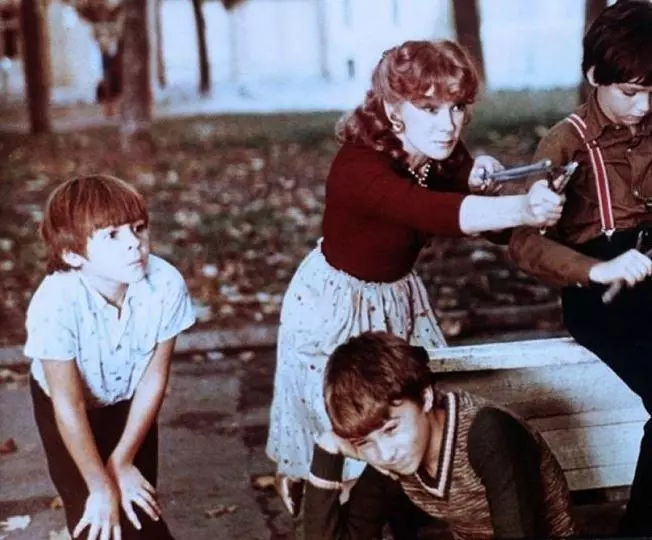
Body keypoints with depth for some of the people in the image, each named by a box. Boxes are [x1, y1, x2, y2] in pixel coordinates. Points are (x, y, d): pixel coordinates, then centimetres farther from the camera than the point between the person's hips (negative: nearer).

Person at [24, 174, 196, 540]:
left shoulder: (167, 284, -32)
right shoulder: (55, 304, -38)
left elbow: (154, 378, -17)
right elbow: (69, 407, -27)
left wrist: (122, 460, -10)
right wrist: (102, 486, -18)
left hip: (130, 403, 2)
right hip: (68, 408, -2)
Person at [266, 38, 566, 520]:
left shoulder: (442, 156, -14)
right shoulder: (360, 167, -36)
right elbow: (430, 212, -53)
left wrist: (475, 180, -22)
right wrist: (522, 208, -67)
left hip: (398, 295, 7)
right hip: (336, 303, -6)